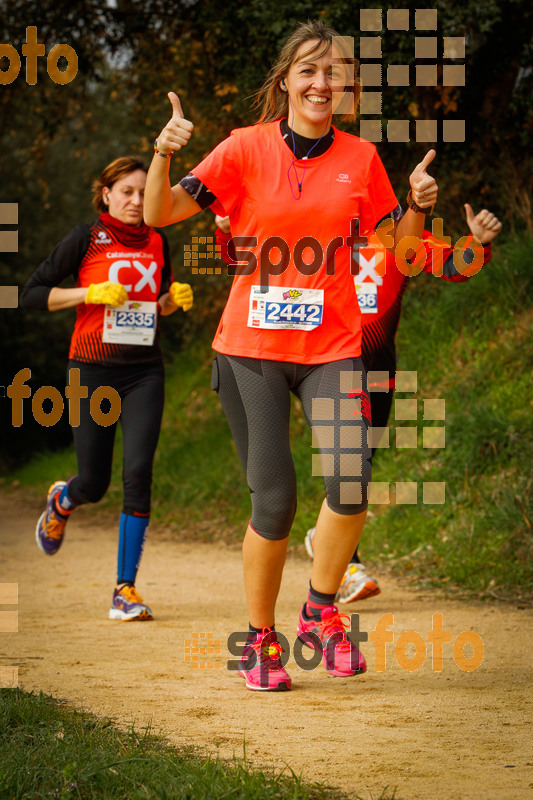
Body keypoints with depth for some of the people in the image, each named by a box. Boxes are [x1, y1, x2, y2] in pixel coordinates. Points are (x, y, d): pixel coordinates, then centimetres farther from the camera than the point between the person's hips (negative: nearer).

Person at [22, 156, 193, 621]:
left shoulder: (157, 243, 9)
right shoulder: (87, 239, -3)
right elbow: (33, 294, -4)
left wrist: (176, 298, 1)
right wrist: (92, 293, -15)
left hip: (144, 372, 2)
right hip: (93, 370, -2)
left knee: (138, 472, -14)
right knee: (94, 483, 1)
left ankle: (126, 590, -8)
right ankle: (61, 502, 42)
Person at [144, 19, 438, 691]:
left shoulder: (361, 158, 4)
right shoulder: (247, 149, -2)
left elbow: (395, 243, 15)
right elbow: (158, 214, -7)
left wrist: (418, 205, -4)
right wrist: (163, 152, -24)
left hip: (332, 346, 1)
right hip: (251, 349, -1)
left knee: (350, 483, -19)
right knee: (274, 501, -3)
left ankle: (321, 610, 6)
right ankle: (260, 637, 19)